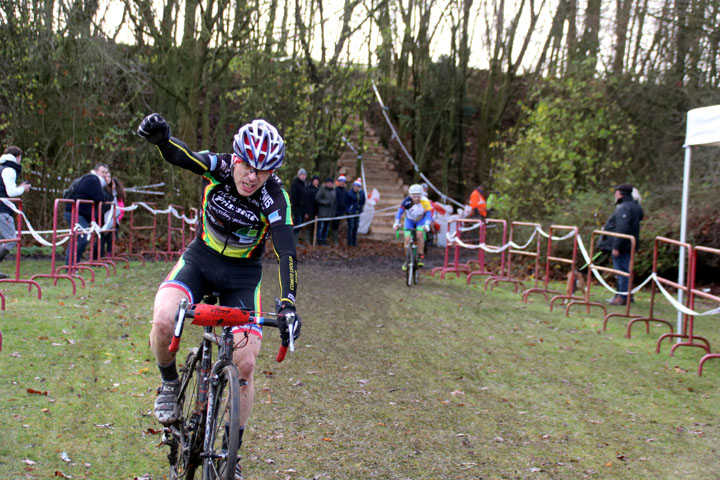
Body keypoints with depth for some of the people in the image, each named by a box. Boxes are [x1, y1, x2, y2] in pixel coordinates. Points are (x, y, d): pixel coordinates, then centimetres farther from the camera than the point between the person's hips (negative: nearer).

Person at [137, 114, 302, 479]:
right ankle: (170, 383, 4)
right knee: (163, 322, -28)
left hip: (242, 275, 0)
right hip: (200, 259, 1)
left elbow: (286, 254, -29)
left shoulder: (275, 198, -21)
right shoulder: (218, 168, -15)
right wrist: (160, 138, -54)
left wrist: (288, 305, -44)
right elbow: (178, 156, -30)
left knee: (244, 363, -9)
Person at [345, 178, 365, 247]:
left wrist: (360, 208, 5)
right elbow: (346, 202, -6)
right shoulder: (349, 193, -11)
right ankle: (350, 243, -2)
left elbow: (363, 202, 15)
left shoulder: (362, 193, 2)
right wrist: (348, 210, -11)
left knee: (356, 227, 9)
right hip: (351, 212, -5)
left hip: (357, 212, 5)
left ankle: (354, 242, 17)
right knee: (351, 227, -6)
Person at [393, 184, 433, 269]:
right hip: (409, 220, 1)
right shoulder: (407, 201, -31)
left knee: (419, 234, -29)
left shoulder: (425, 202, -31)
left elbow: (428, 214, -36)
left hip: (421, 220, -1)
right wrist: (396, 223, -50)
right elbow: (399, 212, -35)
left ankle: (421, 256, -16)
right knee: (407, 239, -13)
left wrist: (427, 225, -53)